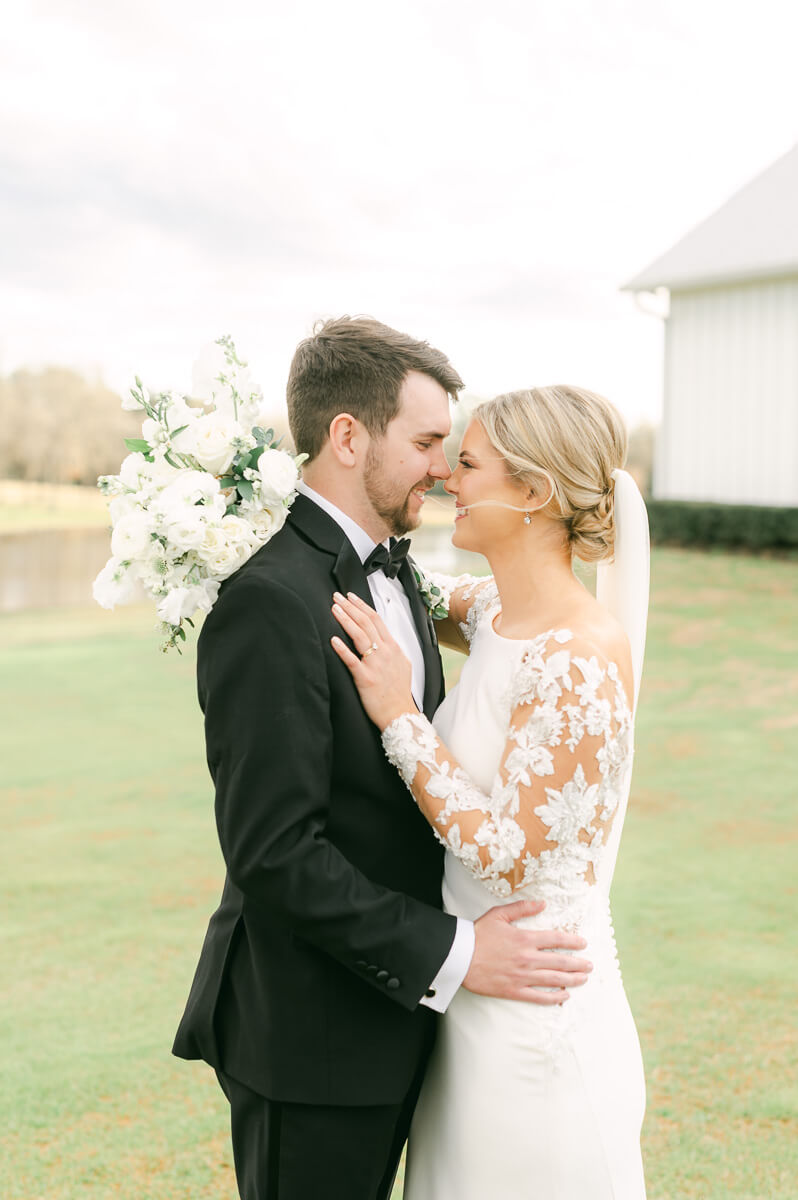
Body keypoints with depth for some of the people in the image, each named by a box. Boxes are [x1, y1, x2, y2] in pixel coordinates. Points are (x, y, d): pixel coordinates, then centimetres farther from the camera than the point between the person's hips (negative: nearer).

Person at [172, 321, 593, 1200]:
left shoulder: (389, 568, 8)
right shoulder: (269, 599, -23)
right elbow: (272, 850, -25)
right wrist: (447, 954, -22)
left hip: (390, 1009, 9)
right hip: (310, 1030, -9)